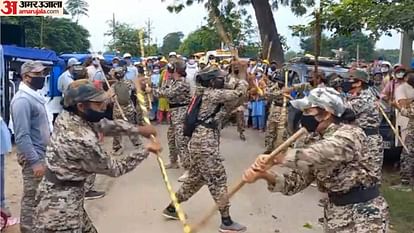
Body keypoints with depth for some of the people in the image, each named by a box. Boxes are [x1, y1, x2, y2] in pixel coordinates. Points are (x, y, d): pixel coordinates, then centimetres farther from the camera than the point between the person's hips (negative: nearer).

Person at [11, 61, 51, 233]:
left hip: (41, 153, 9)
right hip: (33, 156, -9)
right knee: (31, 197, 1)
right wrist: (35, 161, -25)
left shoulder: (34, 96, 10)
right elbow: (22, 136, -24)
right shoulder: (22, 100, -19)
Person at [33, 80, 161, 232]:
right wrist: (145, 149, -7)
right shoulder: (83, 141, -29)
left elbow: (105, 124, 8)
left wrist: (139, 130, 5)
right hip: (60, 208, -9)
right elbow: (115, 169, -15)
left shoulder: (67, 117, -6)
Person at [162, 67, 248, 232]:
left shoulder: (204, 93, 15)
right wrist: (243, 78, 6)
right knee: (218, 179, -2)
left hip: (200, 140, 10)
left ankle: (171, 208, 31)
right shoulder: (212, 94, -12)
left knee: (196, 178, 19)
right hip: (205, 142, -10)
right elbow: (238, 93, -13)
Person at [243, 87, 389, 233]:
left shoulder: (351, 134, -16)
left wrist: (274, 159, -29)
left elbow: (313, 155, -34)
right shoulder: (319, 143, 6)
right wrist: (265, 175, -16)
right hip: (335, 213, 6)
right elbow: (297, 181, -1)